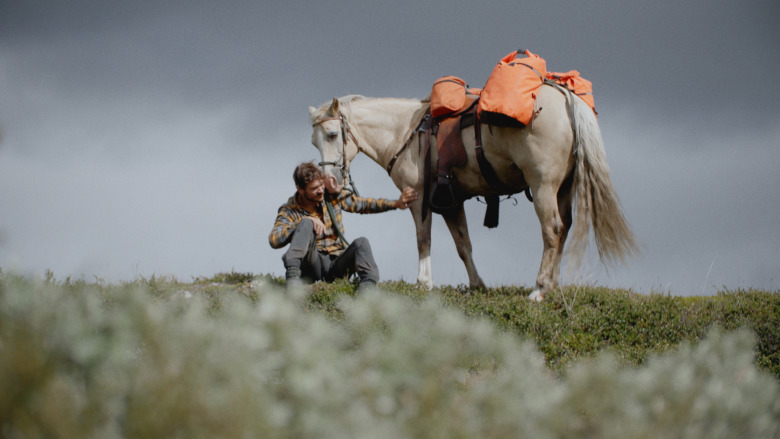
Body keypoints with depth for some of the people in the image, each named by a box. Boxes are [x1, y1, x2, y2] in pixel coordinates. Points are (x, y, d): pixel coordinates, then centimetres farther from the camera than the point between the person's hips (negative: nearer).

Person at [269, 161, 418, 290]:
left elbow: (362, 204, 16)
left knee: (361, 243, -25)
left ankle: (367, 284, -49)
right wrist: (305, 221, -26)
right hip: (312, 264, -3)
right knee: (306, 224, -25)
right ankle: (292, 274, -42)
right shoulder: (289, 211, -2)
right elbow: (274, 240, -18)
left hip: (336, 265, 3)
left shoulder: (331, 196, 7)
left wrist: (396, 203, 6)